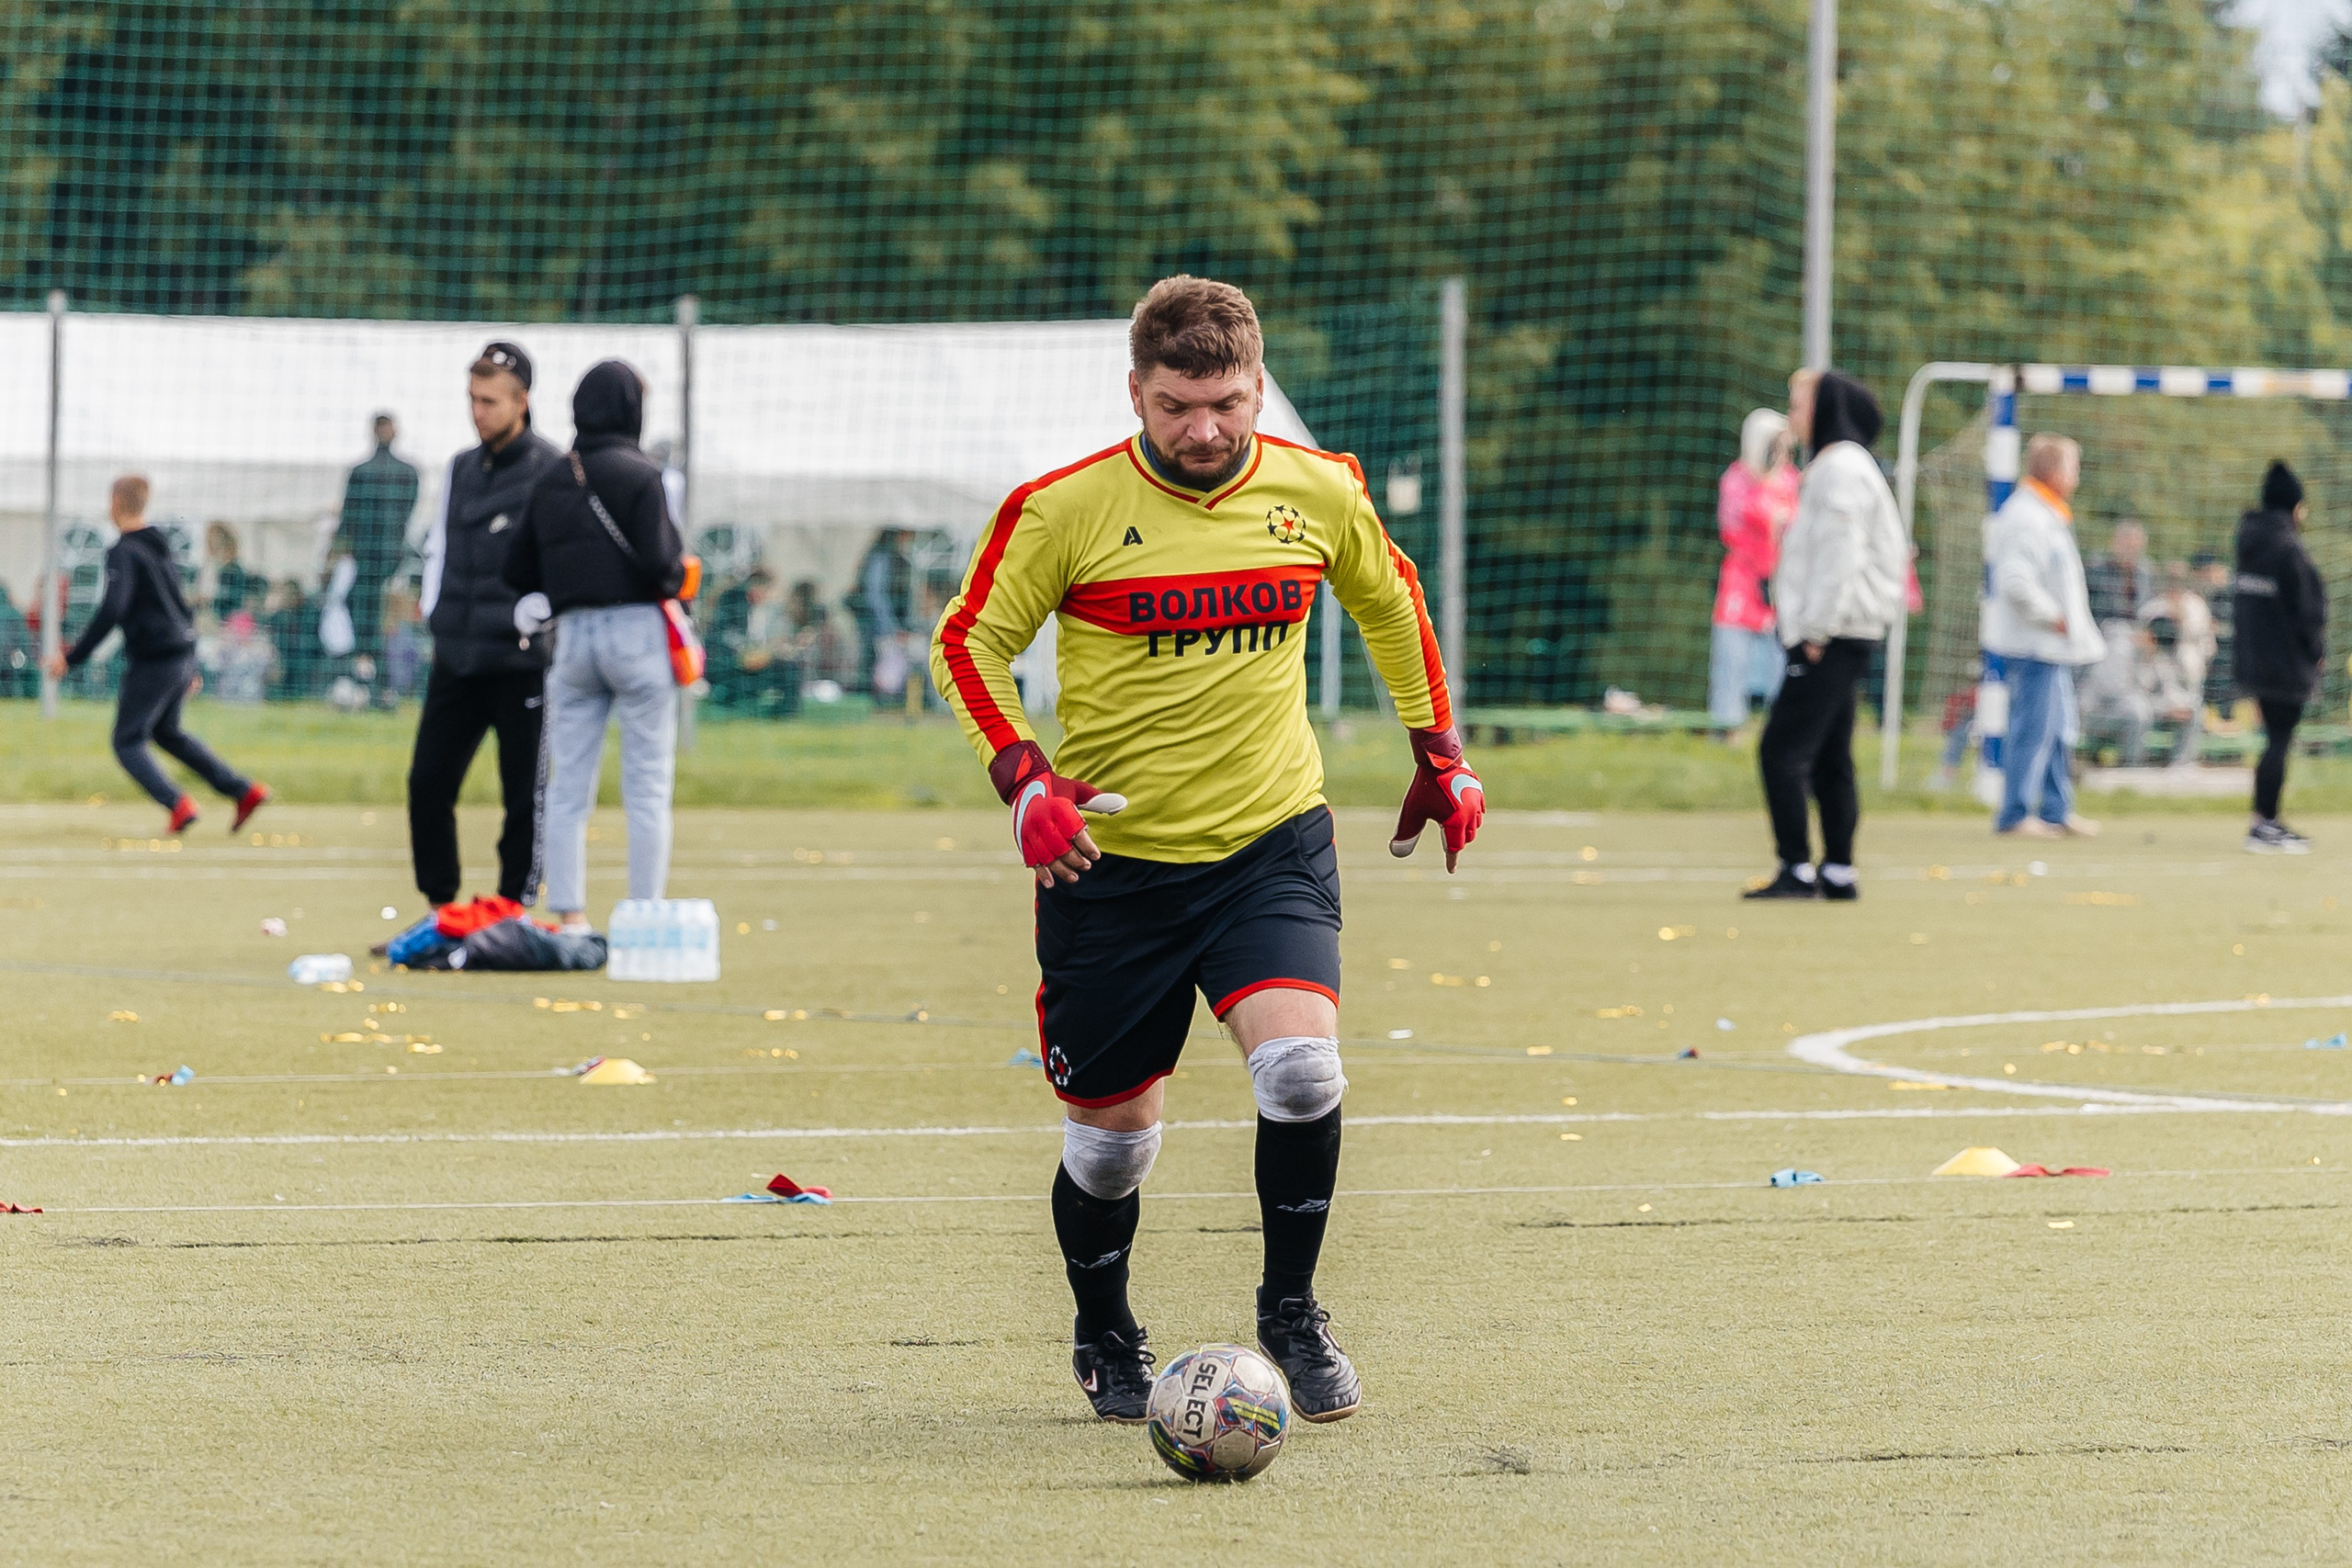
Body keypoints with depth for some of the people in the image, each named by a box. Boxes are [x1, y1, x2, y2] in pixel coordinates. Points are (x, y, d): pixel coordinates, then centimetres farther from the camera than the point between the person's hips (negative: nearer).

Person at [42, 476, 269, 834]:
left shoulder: (124, 553, -13)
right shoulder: (160, 547, 14)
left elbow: (112, 610, -25)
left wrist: (73, 657, -21)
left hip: (152, 661, -8)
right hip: (181, 657, 8)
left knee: (128, 743, 2)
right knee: (166, 731, 25)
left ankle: (177, 804, -19)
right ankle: (246, 791, 18)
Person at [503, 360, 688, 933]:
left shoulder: (550, 480, 8)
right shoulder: (637, 474, -9)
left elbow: (519, 570, 10)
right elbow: (658, 560, -17)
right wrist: (679, 579, 4)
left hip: (572, 633, 5)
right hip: (635, 627, -5)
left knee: (567, 786, 8)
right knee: (647, 787, 0)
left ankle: (569, 914, 6)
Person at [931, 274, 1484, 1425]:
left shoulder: (1317, 492, -1)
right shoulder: (1063, 509, -10)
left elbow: (1388, 598, 19)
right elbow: (968, 645, -1)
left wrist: (1439, 751, 20)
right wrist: (1025, 779, -16)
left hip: (1272, 843, 1)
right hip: (1111, 857, -1)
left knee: (1301, 1070, -21)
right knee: (1111, 1129, 5)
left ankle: (1291, 1311, 1)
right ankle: (1104, 1339, 33)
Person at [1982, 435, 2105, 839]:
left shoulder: (2047, 516, 16)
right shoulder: (2027, 519, -19)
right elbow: (2016, 581, -28)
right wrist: (2052, 617, -18)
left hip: (2050, 645, 11)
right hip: (2034, 644, -11)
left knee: (2059, 728, 15)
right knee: (2034, 729, -7)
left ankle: (2057, 811, 22)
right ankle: (2015, 814, -2)